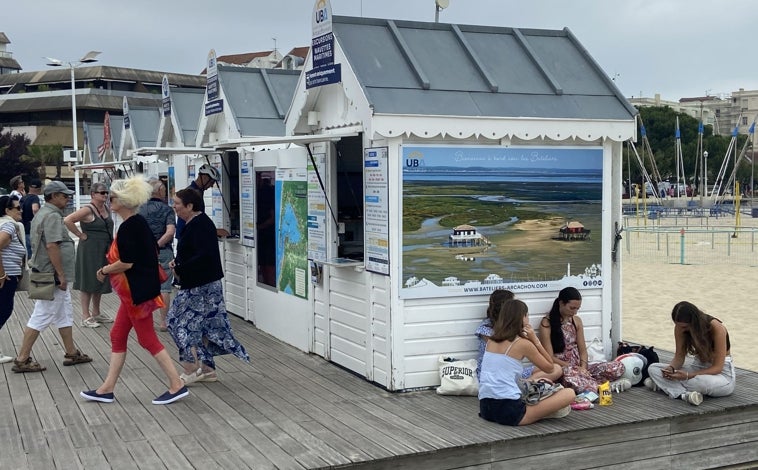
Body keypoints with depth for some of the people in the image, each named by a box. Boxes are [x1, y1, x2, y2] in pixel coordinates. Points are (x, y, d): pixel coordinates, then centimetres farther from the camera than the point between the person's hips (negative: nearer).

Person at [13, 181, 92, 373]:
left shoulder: (42, 214, 16)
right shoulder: (52, 216, -17)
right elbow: (52, 246, -25)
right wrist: (61, 275, -22)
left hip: (52, 277, 11)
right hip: (53, 276, -11)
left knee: (65, 315, 16)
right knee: (41, 317, -5)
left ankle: (71, 353, 23)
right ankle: (22, 359, 1)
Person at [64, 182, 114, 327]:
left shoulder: (106, 208, 9)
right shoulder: (87, 209, -15)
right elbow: (67, 220, -23)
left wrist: (111, 241, 12)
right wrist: (81, 235, -17)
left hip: (104, 251, 8)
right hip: (90, 250, -8)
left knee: (100, 281, 15)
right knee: (88, 282, -2)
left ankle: (96, 313, 26)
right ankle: (86, 316, 4)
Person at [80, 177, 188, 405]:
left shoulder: (128, 227, -20)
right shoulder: (139, 222, 9)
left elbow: (126, 262, -23)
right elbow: (152, 252, 16)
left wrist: (104, 270, -6)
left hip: (136, 291, -10)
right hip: (135, 290, 10)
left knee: (148, 338, -2)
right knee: (117, 336, 14)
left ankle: (177, 385, 4)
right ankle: (107, 389, 21)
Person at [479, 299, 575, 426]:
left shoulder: (491, 340, 14)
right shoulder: (523, 343, -4)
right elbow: (549, 367, 8)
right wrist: (535, 340, 5)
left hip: (485, 409, 7)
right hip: (509, 412, -7)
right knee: (569, 394, -5)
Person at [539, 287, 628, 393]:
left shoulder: (577, 321, 12)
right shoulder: (547, 323, -7)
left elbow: (583, 350, 10)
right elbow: (550, 357, -11)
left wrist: (583, 367, -10)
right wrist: (573, 367, -19)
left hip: (579, 368, 6)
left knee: (618, 367, -13)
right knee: (569, 373, -43)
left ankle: (587, 383, -24)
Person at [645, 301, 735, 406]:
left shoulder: (716, 328, -23)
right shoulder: (680, 328, -8)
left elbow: (717, 368, -22)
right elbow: (679, 356, 0)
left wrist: (688, 376, -33)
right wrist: (671, 368, -24)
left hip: (722, 373, -6)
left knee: (703, 382, -43)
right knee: (653, 368, -14)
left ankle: (667, 385, -18)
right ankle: (685, 394, -36)